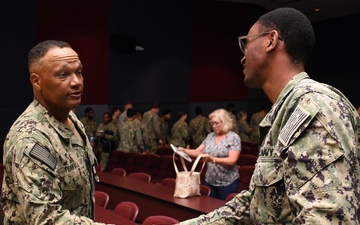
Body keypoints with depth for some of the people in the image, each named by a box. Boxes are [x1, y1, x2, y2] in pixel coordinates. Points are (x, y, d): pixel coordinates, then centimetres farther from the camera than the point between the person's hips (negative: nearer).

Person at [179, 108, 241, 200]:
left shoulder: (234, 137, -9)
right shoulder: (210, 136, 8)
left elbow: (232, 160, -20)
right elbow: (198, 152, 8)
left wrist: (213, 159, -32)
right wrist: (184, 151, -10)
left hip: (227, 183, -5)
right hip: (209, 181, 5)